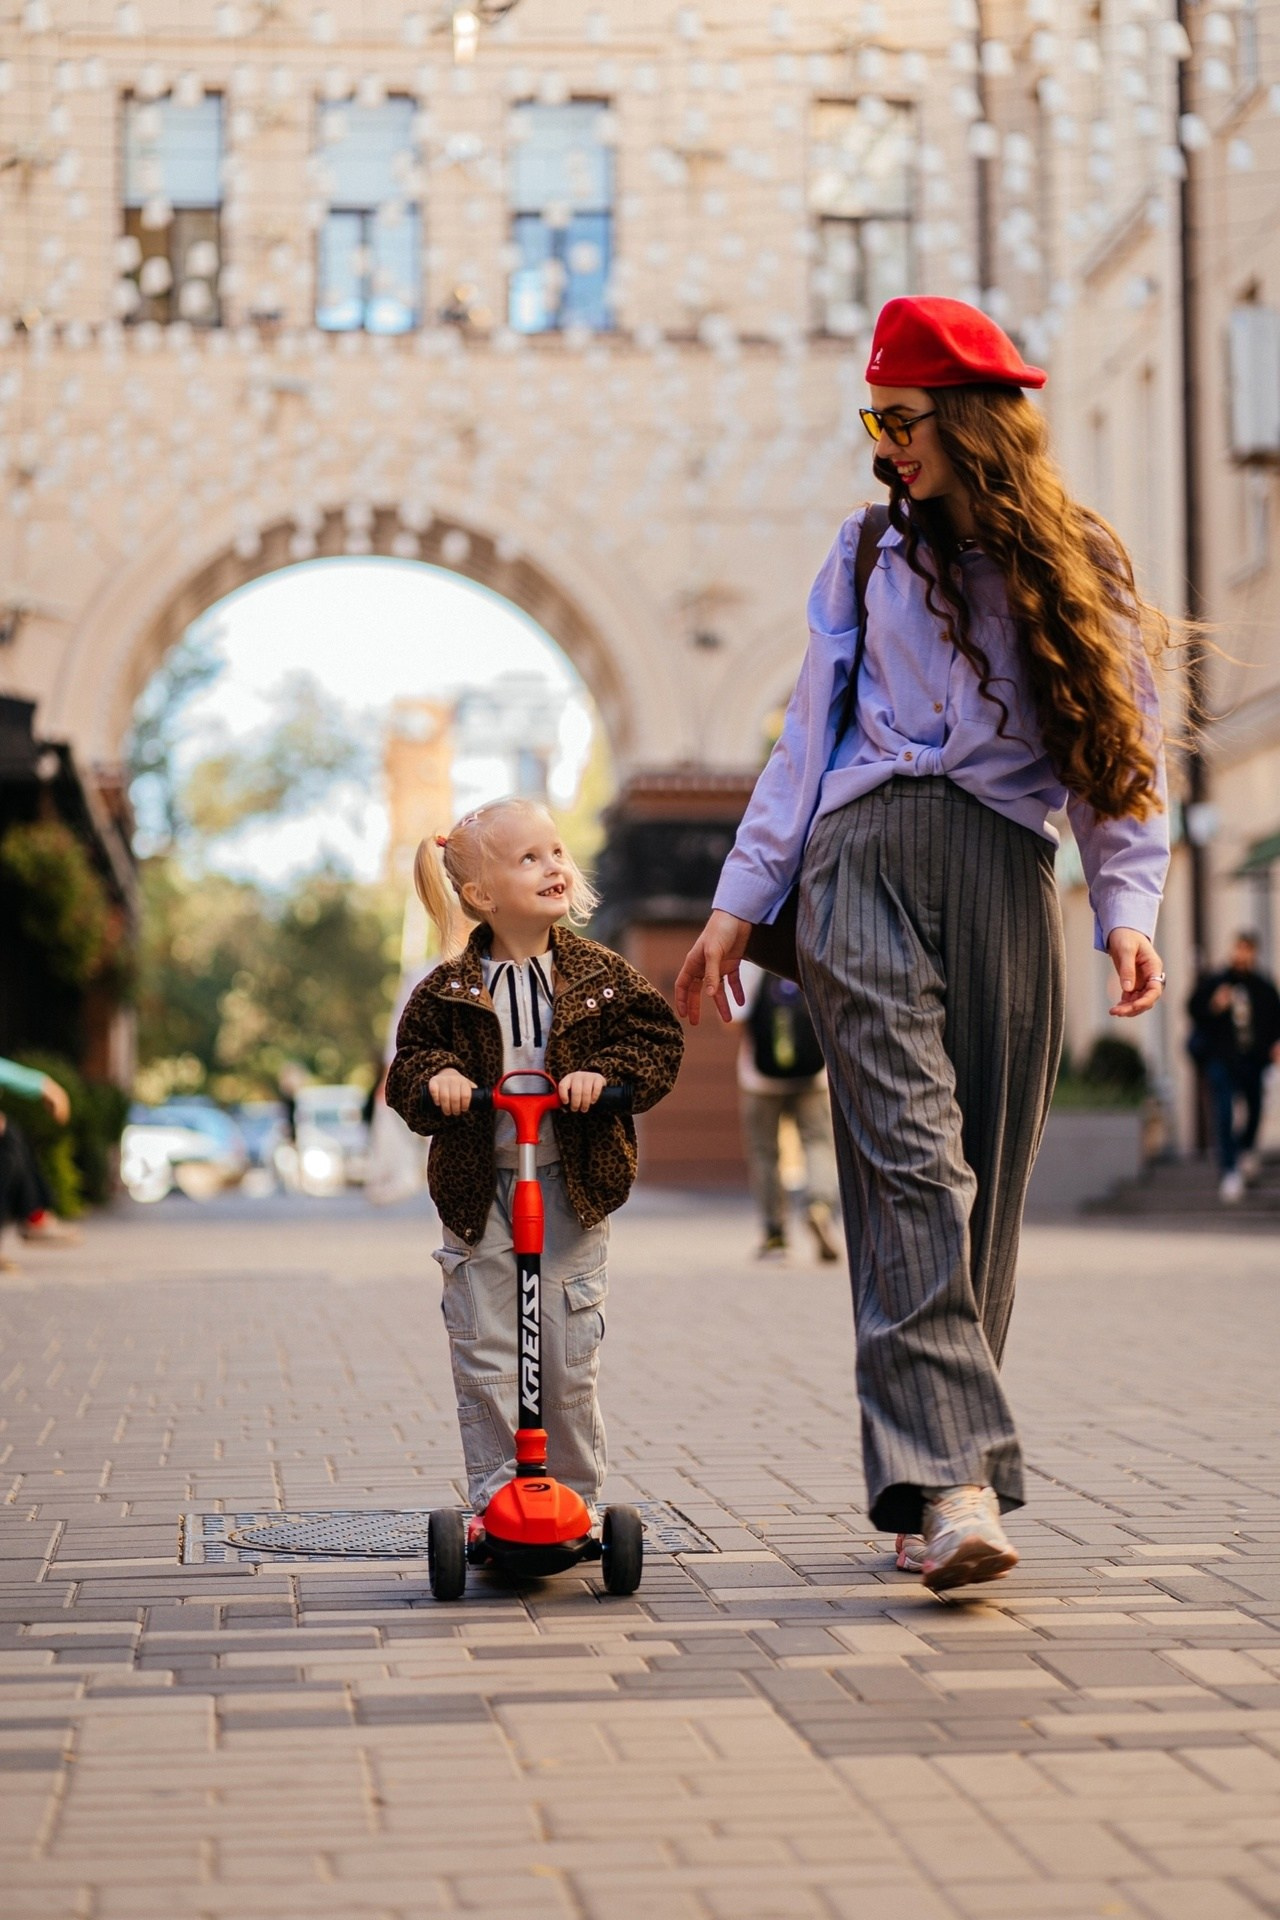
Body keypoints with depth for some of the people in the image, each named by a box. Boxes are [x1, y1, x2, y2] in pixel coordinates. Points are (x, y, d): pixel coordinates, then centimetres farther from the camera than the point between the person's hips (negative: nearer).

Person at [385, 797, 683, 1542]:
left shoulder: (600, 976, 1)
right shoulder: (449, 990, 0)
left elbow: (658, 1038, -2)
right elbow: (409, 1061, 3)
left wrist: (604, 1072, -18)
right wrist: (432, 1076, -18)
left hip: (572, 1187, 0)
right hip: (479, 1193, 0)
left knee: (571, 1357, 4)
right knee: (485, 1359, 1)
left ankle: (577, 1495, 18)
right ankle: (494, 1499, 10)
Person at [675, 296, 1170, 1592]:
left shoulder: (1080, 567, 12)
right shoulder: (869, 552, 18)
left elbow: (1124, 754, 8)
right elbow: (807, 738, 19)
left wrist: (1128, 910, -6)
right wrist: (738, 902, 13)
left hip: (1005, 877, 0)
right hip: (866, 855, 0)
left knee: (981, 1182, -2)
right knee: (910, 1156, -17)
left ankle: (926, 1496, 6)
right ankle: (951, 1478, -27)